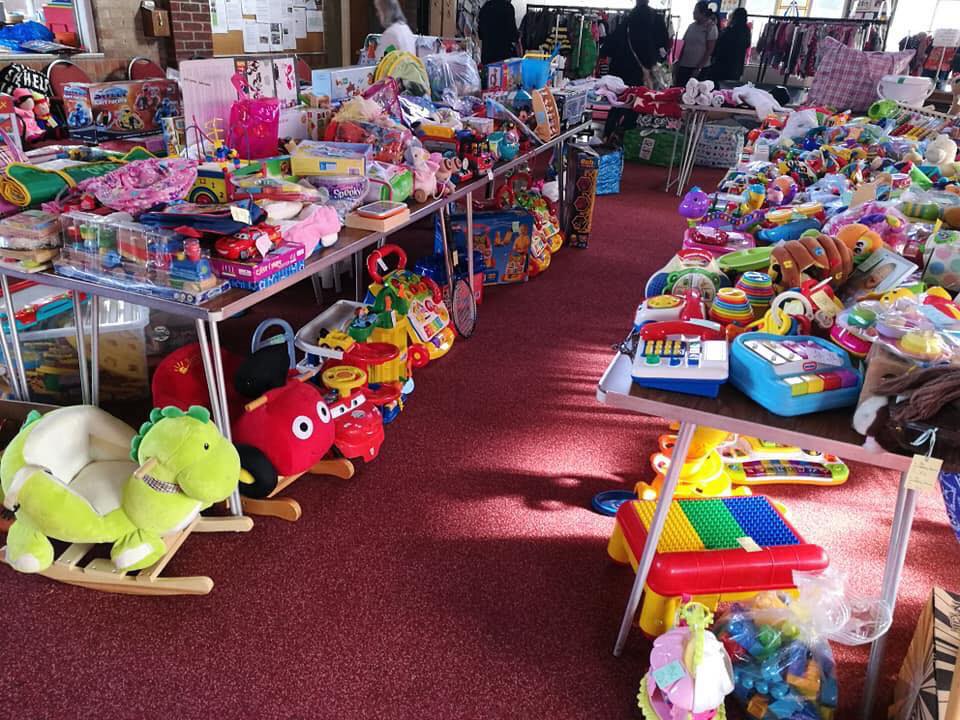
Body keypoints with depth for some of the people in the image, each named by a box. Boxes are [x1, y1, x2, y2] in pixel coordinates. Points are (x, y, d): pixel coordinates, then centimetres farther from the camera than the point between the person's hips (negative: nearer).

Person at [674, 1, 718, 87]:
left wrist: (699, 68, -13)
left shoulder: (711, 27, -5)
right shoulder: (691, 26, 10)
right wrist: (678, 63, 9)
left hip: (699, 67, -5)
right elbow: (684, 45, 14)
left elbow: (709, 50, -8)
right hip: (684, 65, 5)